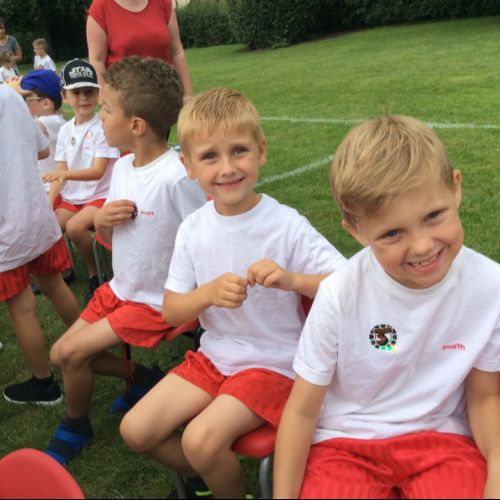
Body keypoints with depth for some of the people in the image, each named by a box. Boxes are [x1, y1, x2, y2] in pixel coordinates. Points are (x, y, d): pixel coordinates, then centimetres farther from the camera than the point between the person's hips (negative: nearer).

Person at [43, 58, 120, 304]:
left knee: (75, 226, -28)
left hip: (100, 195, -6)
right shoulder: (65, 130, 6)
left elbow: (98, 171, -19)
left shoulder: (103, 127, -13)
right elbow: (60, 172, 5)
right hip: (71, 197, 6)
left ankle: (96, 274, -3)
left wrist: (66, 175, -34)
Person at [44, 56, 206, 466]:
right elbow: (110, 237, 10)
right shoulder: (122, 167, 0)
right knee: (61, 353, 10)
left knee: (72, 352, -9)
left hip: (158, 302, -8)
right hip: (119, 289, 8)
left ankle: (76, 426, 22)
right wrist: (102, 220, -12)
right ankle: (143, 377, 27)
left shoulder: (177, 177, -26)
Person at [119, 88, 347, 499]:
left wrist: (291, 279, -34)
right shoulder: (192, 230, -4)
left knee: (202, 438, -24)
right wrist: (209, 292, -21)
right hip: (214, 356, 5)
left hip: (274, 362, -5)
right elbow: (171, 312, -1)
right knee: (136, 430, -2)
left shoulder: (287, 225, -16)